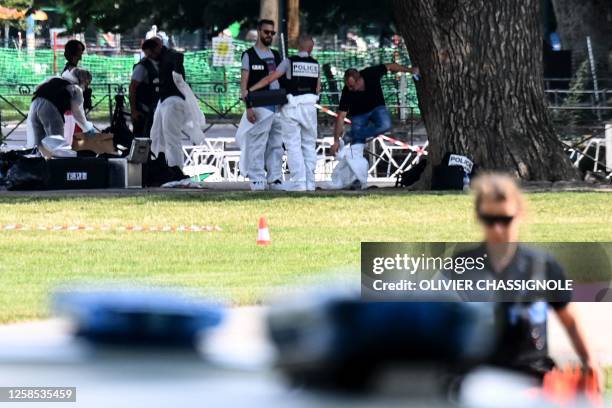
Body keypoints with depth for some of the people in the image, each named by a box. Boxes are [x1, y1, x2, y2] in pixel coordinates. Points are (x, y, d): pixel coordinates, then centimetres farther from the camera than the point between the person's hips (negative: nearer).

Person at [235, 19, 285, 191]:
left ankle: (275, 179, 9)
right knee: (257, 145, -8)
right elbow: (244, 83, -3)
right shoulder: (249, 55, 2)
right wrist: (248, 106, -13)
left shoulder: (276, 56, 19)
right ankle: (257, 180, -6)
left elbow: (284, 79, 19)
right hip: (260, 105, -6)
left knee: (276, 145, 6)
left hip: (278, 106, 6)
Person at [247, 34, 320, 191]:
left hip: (291, 107, -3)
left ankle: (298, 181, -9)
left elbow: (270, 79, -10)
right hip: (309, 106, 3)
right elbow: (318, 88, 12)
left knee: (293, 145, -2)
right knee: (309, 145, 11)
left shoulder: (290, 62, -5)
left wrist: (250, 90, -8)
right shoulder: (315, 64, 6)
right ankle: (309, 182, 10)